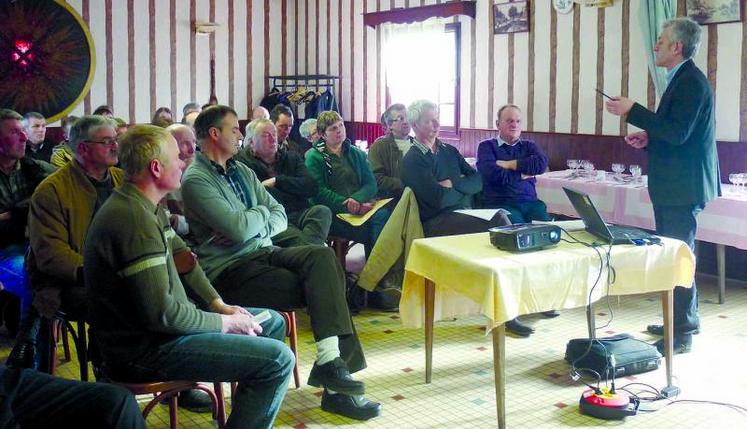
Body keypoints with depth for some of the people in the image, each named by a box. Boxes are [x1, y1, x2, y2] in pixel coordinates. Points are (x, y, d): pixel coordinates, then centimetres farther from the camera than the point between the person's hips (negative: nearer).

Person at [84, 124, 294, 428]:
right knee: (278, 359, -19)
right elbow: (161, 313, -27)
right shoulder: (135, 220, -25)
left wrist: (219, 305, 2)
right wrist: (225, 323, -15)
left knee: (273, 322, 18)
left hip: (160, 322, 11)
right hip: (143, 350, -11)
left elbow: (181, 257, 15)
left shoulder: (145, 208, 8)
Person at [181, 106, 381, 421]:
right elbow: (239, 230, -19)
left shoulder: (241, 171, 19)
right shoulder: (196, 179, -8)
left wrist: (249, 226, -9)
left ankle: (331, 361, -29)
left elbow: (280, 217, 12)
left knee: (322, 256, -22)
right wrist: (262, 212, 2)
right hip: (229, 269, -7)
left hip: (263, 252, 7)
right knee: (319, 287, -23)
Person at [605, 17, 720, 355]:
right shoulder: (682, 80, 16)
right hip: (674, 186, 11)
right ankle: (682, 321, 28)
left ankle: (682, 334, 1)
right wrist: (650, 139, 9)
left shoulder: (691, 81, -15)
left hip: (683, 187, -11)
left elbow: (678, 132, -25)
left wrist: (632, 111, -22)